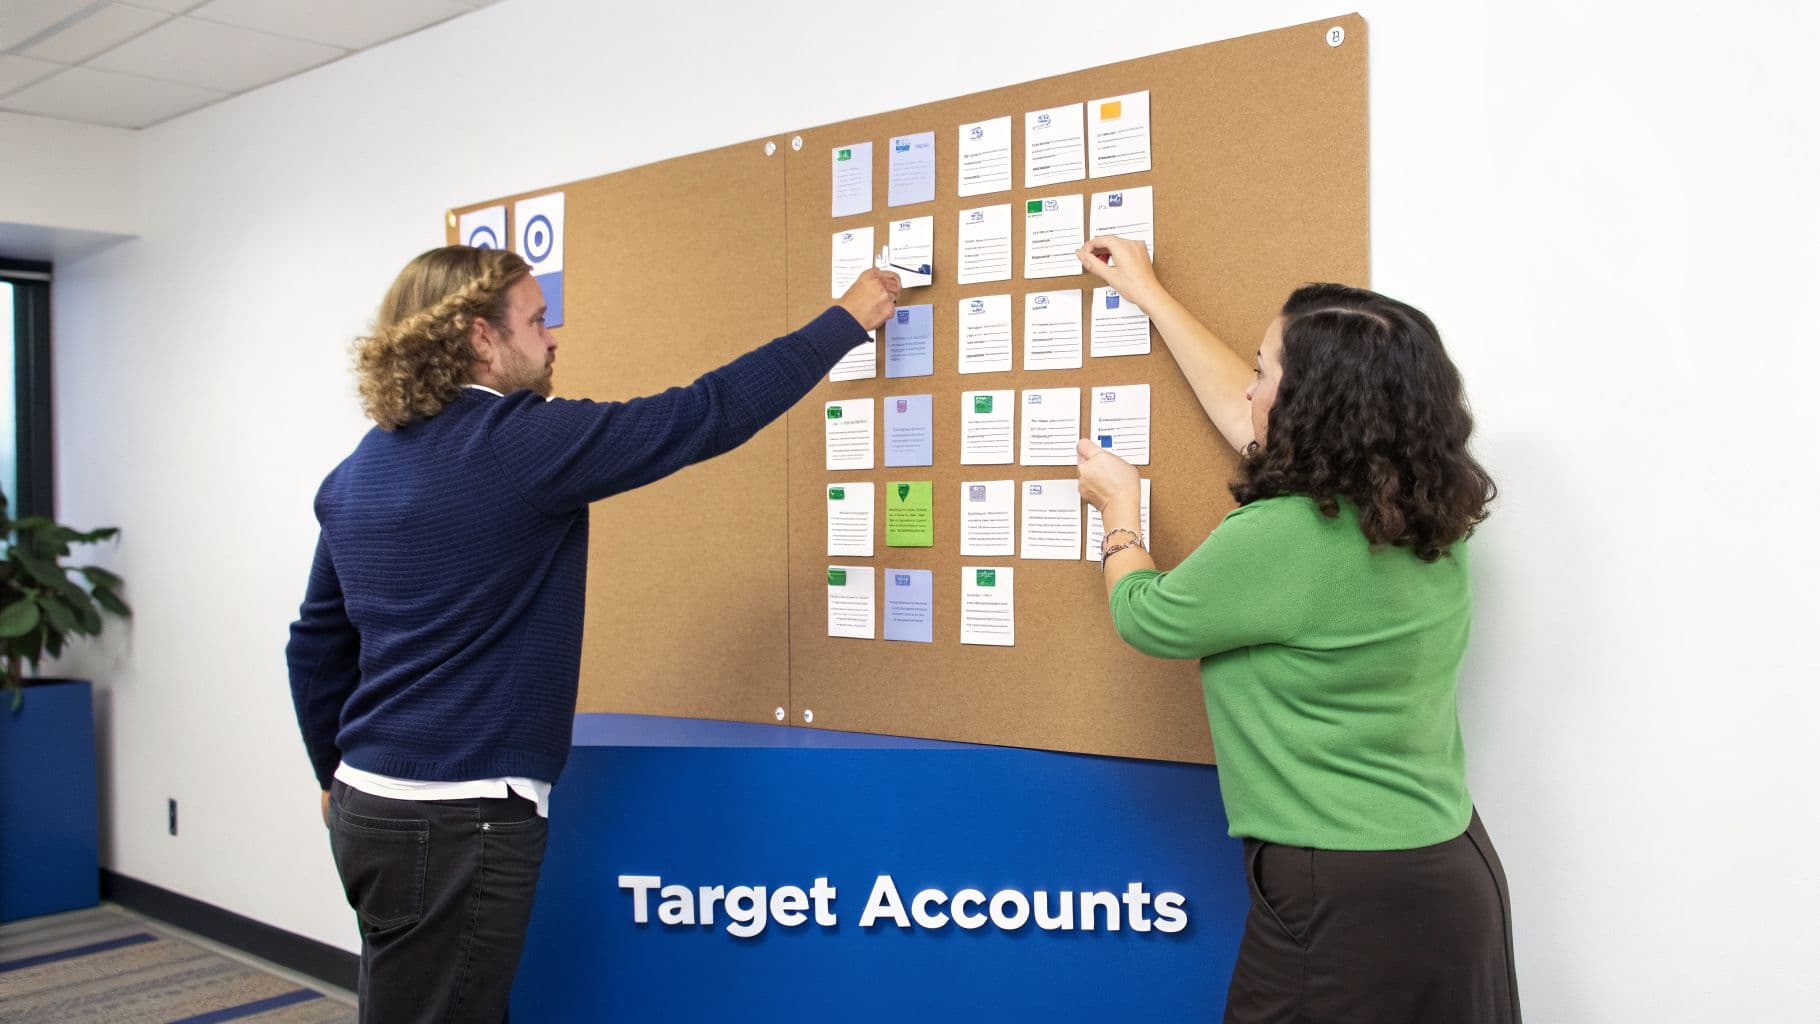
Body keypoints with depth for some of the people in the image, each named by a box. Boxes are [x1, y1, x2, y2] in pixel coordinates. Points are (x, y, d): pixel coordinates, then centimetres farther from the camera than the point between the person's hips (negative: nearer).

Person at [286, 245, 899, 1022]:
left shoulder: (357, 472, 9)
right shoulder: (521, 442, -15)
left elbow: (316, 647, 15)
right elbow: (707, 415, -14)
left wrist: (337, 776, 27)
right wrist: (848, 319, -3)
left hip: (370, 803, 9)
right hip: (457, 821, -9)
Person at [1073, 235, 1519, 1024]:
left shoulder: (1283, 539, -24)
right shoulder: (1419, 514, 2)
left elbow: (1145, 617, -6)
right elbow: (1251, 422, 15)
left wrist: (1119, 511, 13)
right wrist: (1147, 295, 24)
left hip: (1351, 900, -8)